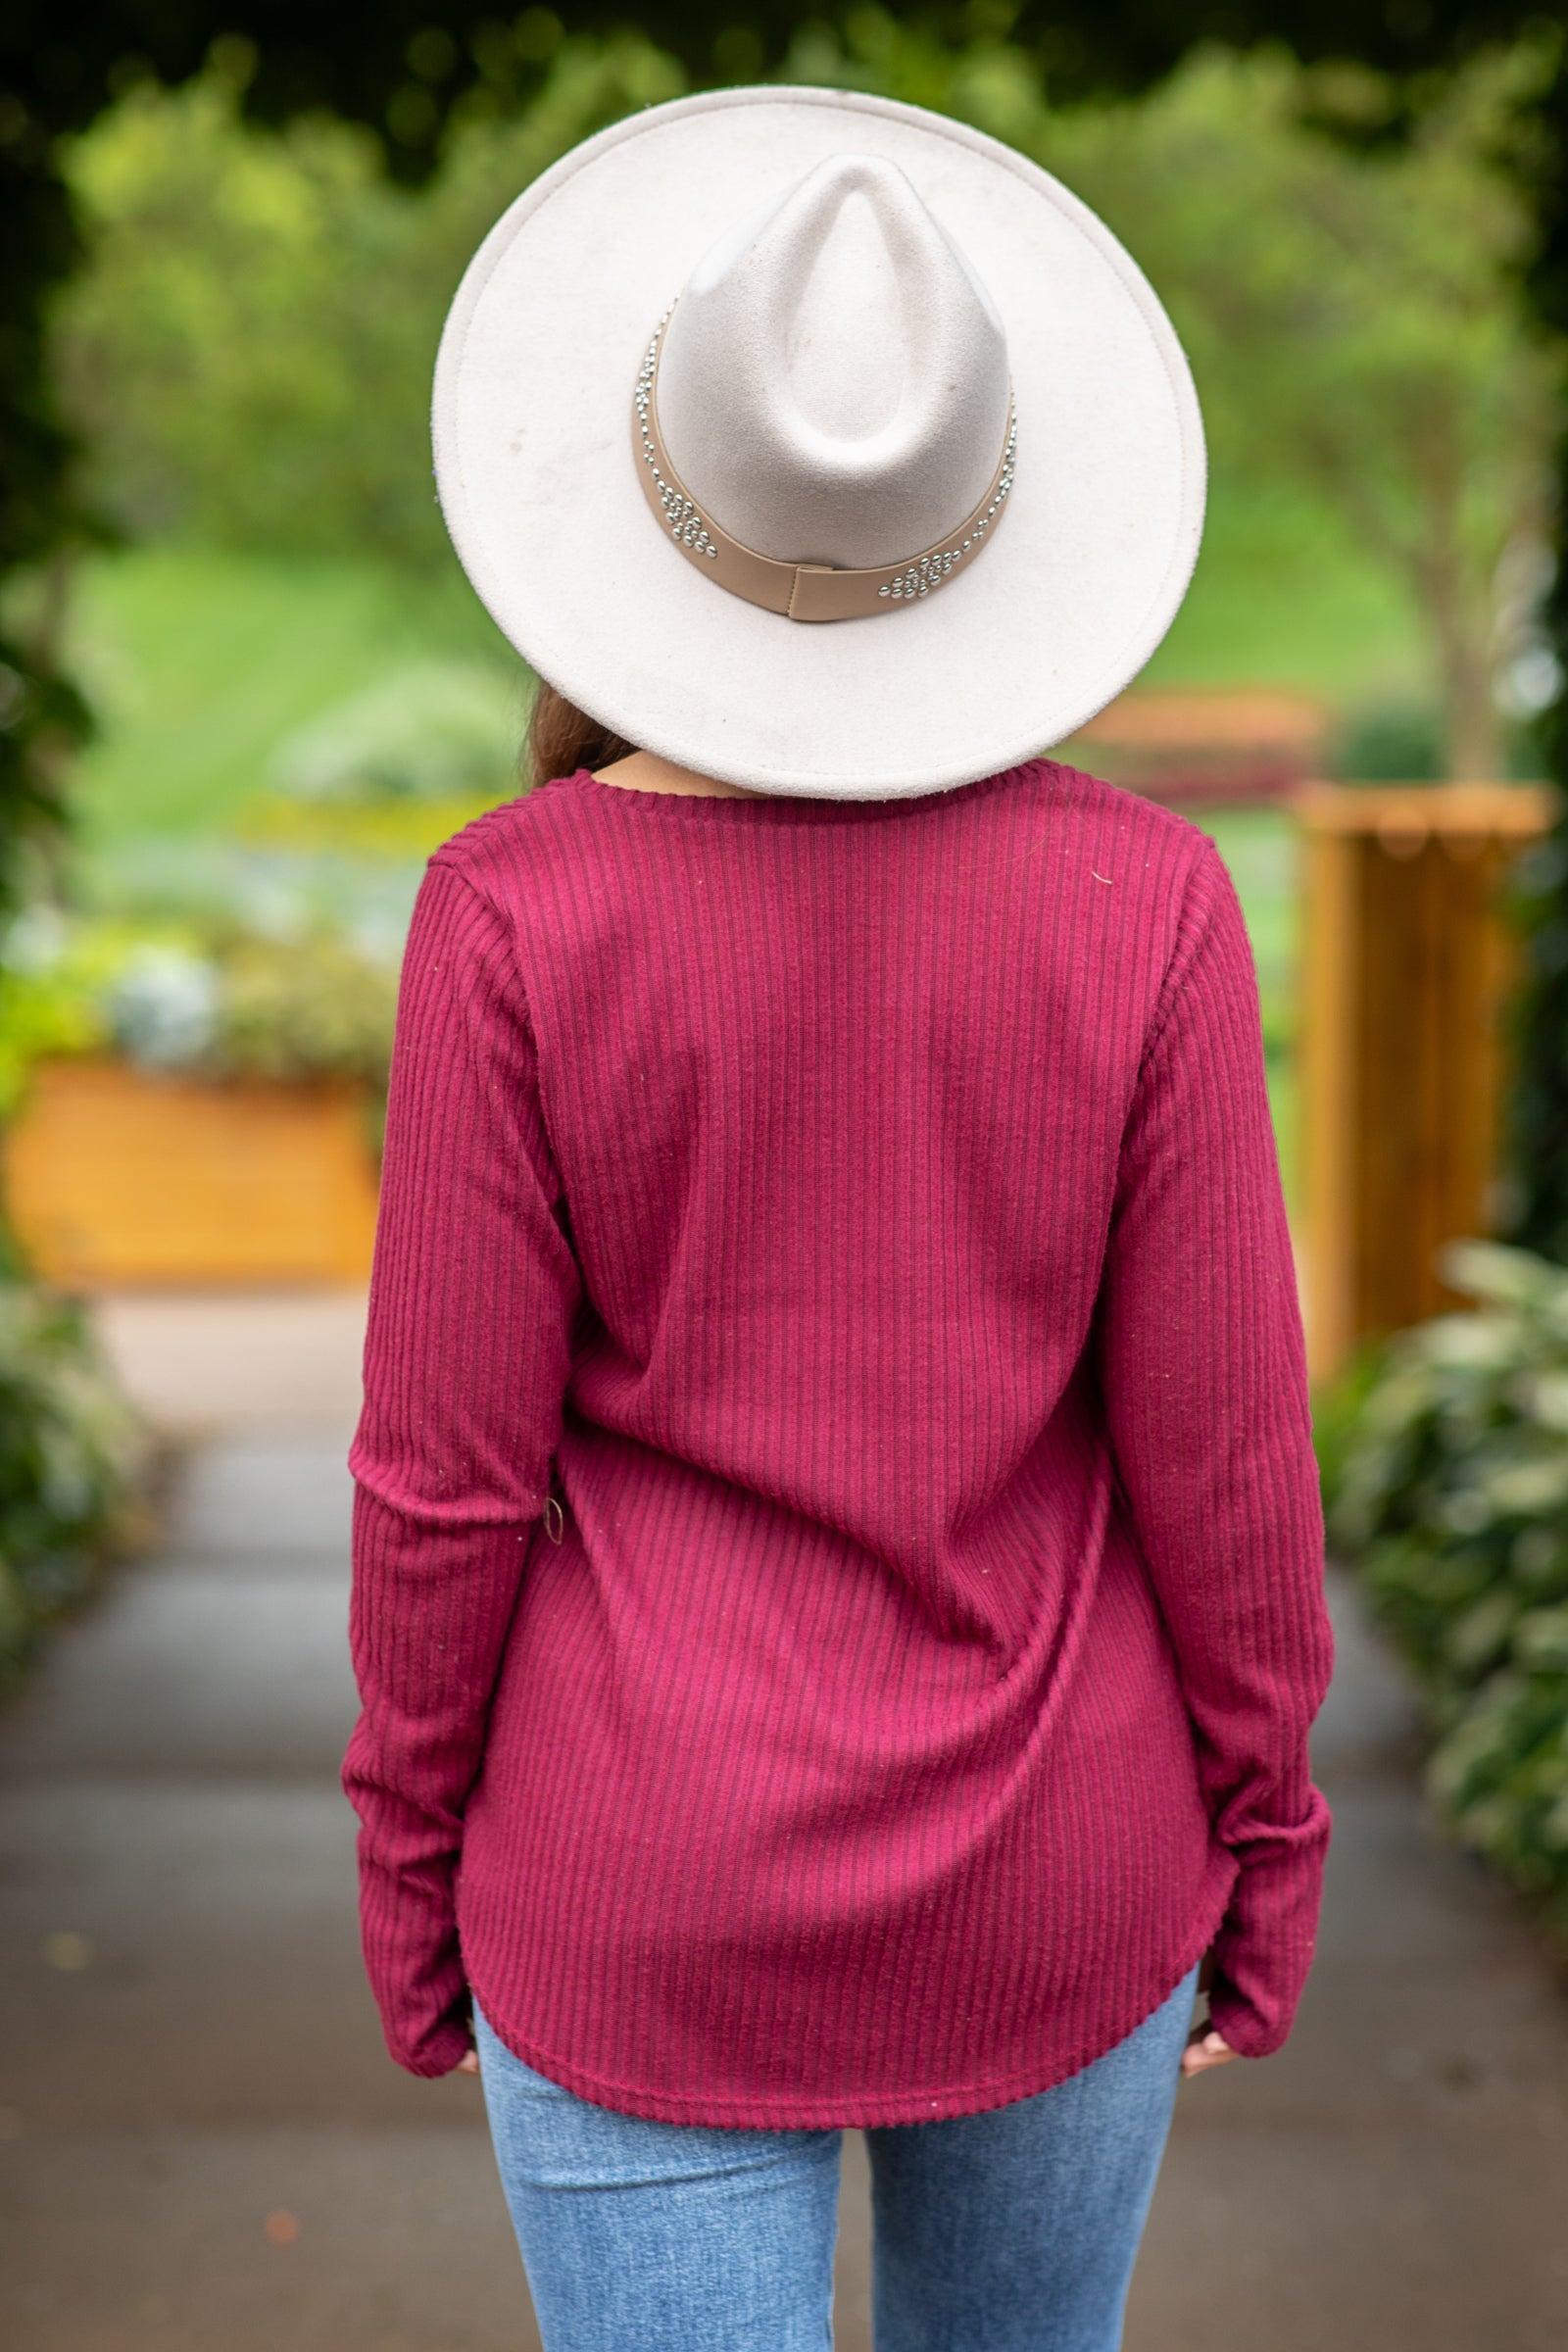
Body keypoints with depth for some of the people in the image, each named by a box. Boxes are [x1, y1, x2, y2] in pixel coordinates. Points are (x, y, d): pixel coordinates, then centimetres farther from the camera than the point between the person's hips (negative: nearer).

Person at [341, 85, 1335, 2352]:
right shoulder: (1138, 904, -15)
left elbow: (454, 1462, -12)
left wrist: (410, 1856, 5)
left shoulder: (519, 913, -17)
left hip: (655, 1887, -1)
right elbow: (1215, 1448, -10)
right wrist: (1267, 1839, 6)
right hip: (1044, 1869, 2)